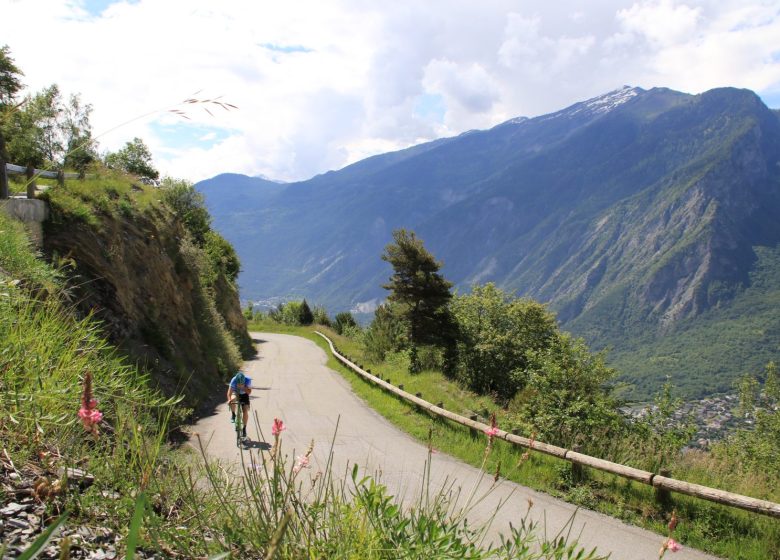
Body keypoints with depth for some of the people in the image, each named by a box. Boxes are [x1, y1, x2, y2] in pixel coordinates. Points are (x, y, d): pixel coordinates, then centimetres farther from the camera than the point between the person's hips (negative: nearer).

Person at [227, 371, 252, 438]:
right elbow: (229, 392, -33)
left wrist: (243, 387, -42)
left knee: (245, 411, -14)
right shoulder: (233, 380, -32)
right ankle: (233, 415, -2)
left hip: (244, 394, -1)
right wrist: (229, 400, -50)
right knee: (233, 399, -30)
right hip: (235, 393, 1)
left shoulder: (248, 380, -31)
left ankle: (244, 428, 2)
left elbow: (249, 392, -26)